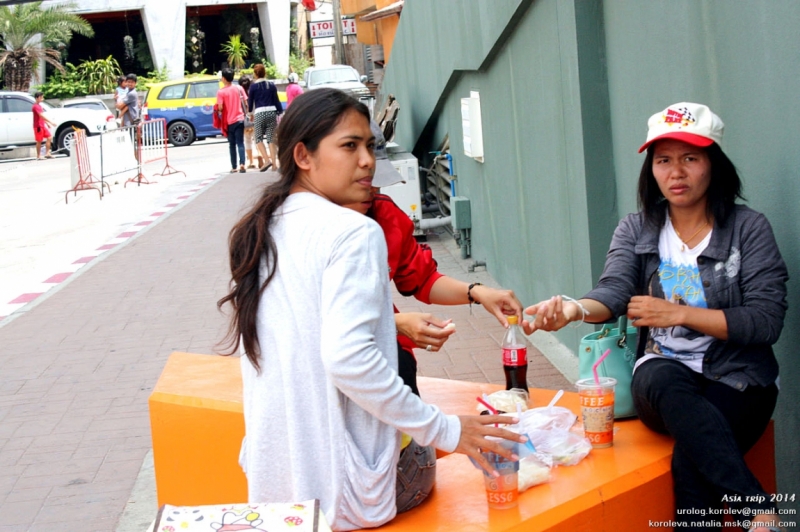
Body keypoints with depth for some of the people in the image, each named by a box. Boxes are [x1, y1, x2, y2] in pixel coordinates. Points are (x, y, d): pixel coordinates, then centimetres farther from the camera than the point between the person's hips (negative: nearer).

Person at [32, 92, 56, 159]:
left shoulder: (39, 106, 17)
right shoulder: (36, 106, -15)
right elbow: (42, 116, -24)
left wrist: (47, 123, 21)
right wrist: (51, 122, -27)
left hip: (42, 126, 9)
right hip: (38, 126, -9)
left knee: (49, 137, 5)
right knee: (39, 141, -4)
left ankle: (47, 153, 5)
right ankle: (38, 156, 3)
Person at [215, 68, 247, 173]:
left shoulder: (221, 92, -9)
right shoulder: (239, 88, 1)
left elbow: (220, 108, -14)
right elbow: (246, 103, 0)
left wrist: (217, 110, 8)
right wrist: (246, 114, 12)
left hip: (229, 121, -2)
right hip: (240, 119, 2)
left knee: (232, 145, 10)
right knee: (240, 143, 0)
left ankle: (234, 167, 11)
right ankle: (242, 164, -17)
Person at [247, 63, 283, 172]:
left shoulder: (254, 86, 0)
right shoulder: (271, 85, 7)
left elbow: (251, 102, 6)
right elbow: (276, 100, 6)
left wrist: (249, 112, 23)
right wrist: (281, 112, 12)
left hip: (259, 113, -3)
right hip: (271, 112, 3)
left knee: (259, 138, 5)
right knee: (271, 139, 4)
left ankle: (267, 160, -12)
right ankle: (274, 163, -1)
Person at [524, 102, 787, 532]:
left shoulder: (749, 229, 0)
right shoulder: (636, 230, 9)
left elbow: (767, 321, -8)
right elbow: (614, 291, -9)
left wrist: (679, 313, -15)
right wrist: (576, 309, -34)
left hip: (736, 378, -2)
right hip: (664, 372, 2)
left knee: (690, 461, -35)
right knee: (660, 377, -37)